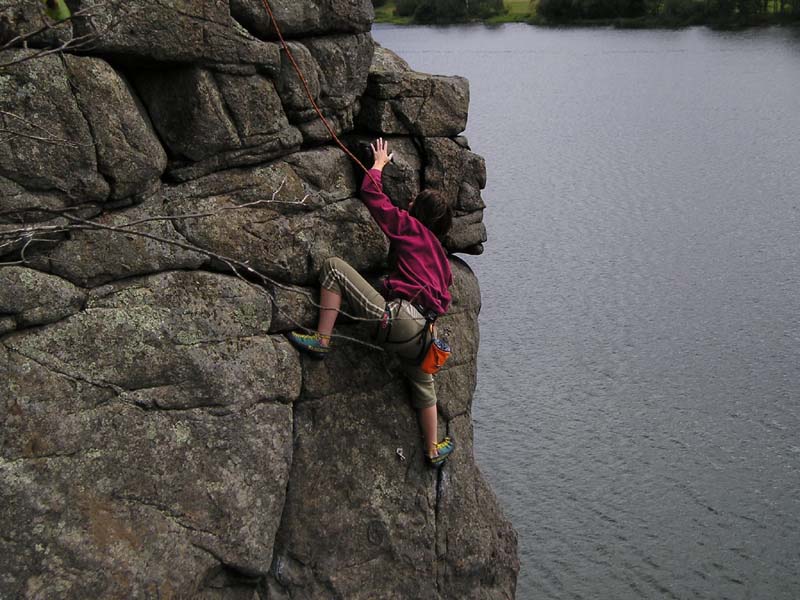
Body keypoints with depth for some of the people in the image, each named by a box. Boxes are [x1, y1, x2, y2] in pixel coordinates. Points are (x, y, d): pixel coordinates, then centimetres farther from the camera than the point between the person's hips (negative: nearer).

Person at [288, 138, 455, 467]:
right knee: (423, 384, 33)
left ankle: (322, 339, -11)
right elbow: (442, 293, 33)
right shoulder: (440, 253, 26)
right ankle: (433, 450, 43)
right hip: (422, 334, 8)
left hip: (396, 317, -8)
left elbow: (371, 193, 9)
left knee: (334, 266, -3)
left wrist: (379, 163, 27)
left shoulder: (409, 226, 7)